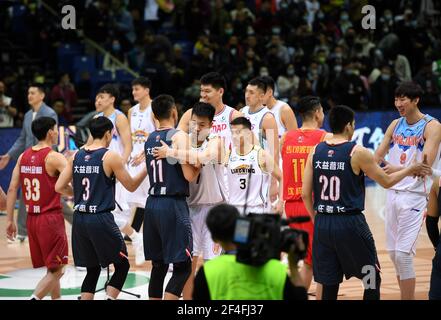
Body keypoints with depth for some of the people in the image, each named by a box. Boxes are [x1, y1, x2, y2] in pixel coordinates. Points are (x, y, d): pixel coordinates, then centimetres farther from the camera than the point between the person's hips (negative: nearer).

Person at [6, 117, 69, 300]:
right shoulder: (54, 157, -12)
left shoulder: (23, 156, 7)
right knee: (55, 271, -3)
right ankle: (34, 298, -18)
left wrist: (10, 220, 8)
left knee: (53, 269, 18)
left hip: (32, 218, 7)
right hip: (51, 218, -7)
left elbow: (12, 190, 5)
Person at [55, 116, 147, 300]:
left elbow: (59, 187, 8)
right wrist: (147, 169, 14)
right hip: (101, 219, -6)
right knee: (122, 265, 9)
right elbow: (131, 186, 0)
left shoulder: (76, 156, 8)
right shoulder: (110, 157, -7)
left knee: (93, 270, 15)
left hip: (79, 219, 6)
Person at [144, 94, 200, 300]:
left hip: (152, 204, 7)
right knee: (182, 267, -4)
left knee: (158, 265, 13)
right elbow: (189, 175, -14)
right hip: (173, 205, -7)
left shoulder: (149, 139, 13)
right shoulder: (179, 136, -9)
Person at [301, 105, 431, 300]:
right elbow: (386, 182, 1)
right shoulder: (357, 153, -9)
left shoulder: (315, 152, 4)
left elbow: (305, 194, 6)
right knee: (372, 281, 10)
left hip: (322, 225, 5)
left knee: (329, 286, 8)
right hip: (350, 224, -5)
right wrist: (410, 170, 17)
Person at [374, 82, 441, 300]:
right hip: (393, 192, 7)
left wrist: (398, 169, -37)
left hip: (415, 195, -7)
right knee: (394, 253, 9)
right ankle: (405, 296, 21)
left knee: (403, 254, -12)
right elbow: (378, 155, 11)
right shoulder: (395, 125, 11)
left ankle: (409, 298, -6)